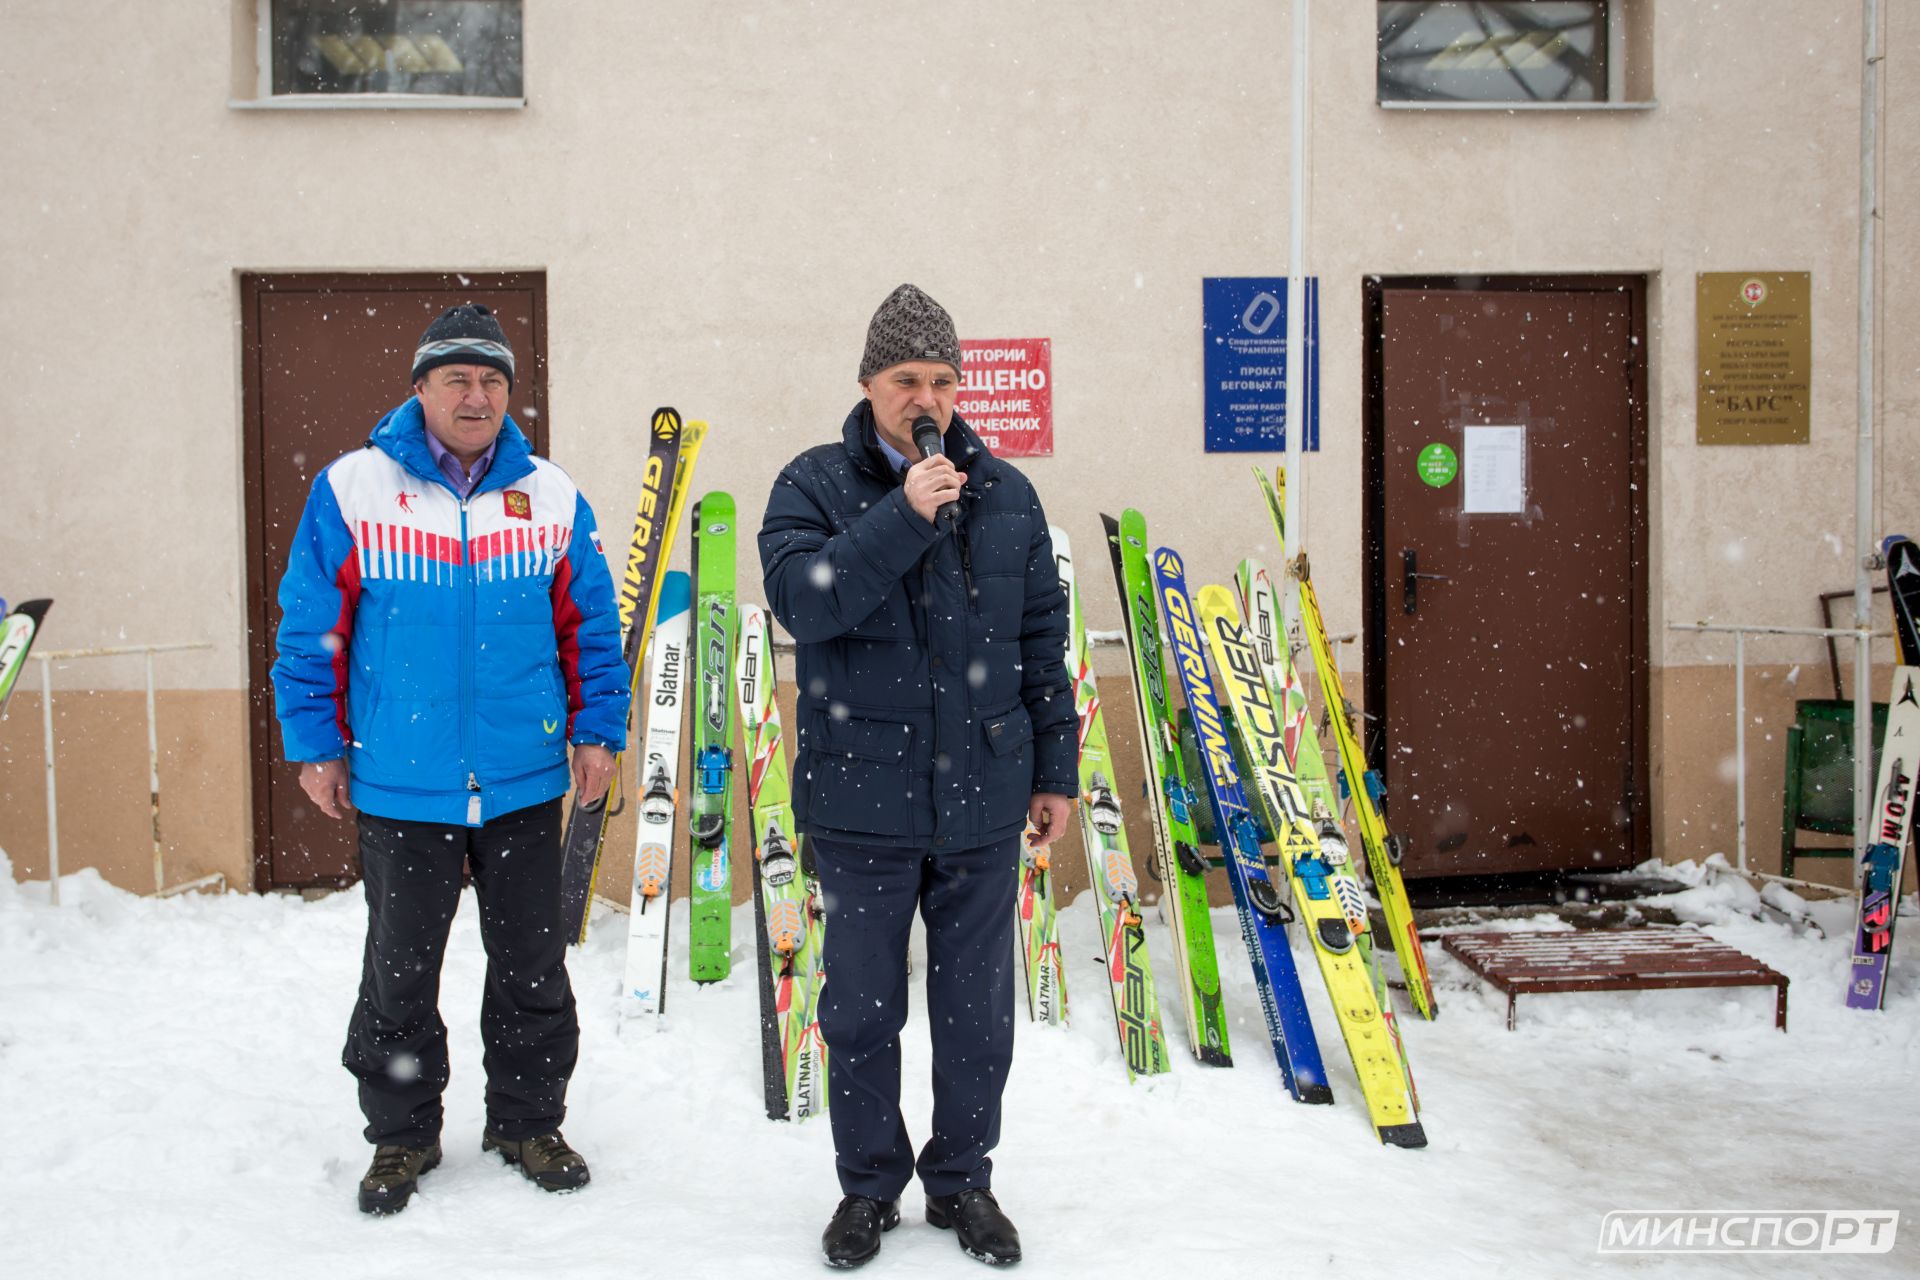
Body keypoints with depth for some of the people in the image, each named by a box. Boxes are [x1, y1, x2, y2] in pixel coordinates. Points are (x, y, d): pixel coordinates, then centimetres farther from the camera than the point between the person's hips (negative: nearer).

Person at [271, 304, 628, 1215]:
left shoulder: (553, 498, 2)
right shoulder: (350, 490, -4)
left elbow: (591, 627, 8)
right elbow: (310, 628, 1)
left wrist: (599, 730, 4)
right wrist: (315, 745, 0)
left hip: (525, 781, 2)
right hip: (399, 785, -1)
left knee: (533, 965, 12)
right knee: (399, 969, 10)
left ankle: (527, 1122, 29)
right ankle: (401, 1134, 28)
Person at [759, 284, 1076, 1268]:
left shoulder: (1005, 494, 6)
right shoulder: (813, 485, -2)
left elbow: (1043, 641, 10)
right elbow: (801, 598, -19)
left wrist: (1055, 769, 10)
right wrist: (903, 514, -25)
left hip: (981, 799, 2)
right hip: (862, 799, -2)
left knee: (977, 1011, 12)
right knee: (861, 1009, 10)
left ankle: (962, 1180, 31)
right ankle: (869, 1185, 29)